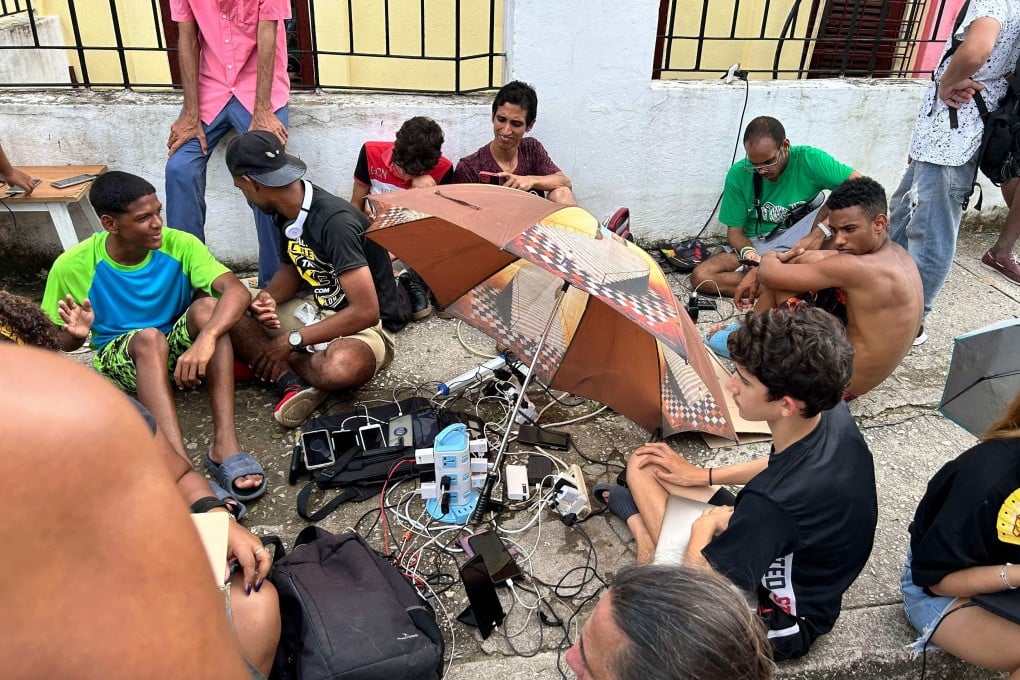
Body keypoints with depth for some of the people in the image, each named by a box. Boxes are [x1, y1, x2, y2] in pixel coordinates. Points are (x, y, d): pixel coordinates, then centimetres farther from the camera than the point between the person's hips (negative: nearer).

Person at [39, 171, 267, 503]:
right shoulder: (73, 266, -15)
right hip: (121, 360, -1)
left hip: (178, 349, 1)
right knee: (149, 337, -36)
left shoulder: (179, 245, -16)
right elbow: (59, 344, -3)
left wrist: (205, 338, -49)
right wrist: (75, 333, -28)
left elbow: (237, 291, -30)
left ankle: (225, 444, -40)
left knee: (207, 306, -31)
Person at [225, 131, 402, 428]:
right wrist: (268, 299, -8)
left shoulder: (335, 222, -26)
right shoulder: (286, 212, 1)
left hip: (366, 326, -8)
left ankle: (286, 366, -10)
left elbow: (366, 312, -27)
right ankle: (294, 379, -18)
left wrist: (292, 341, -21)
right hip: (318, 312, 8)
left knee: (341, 367, -42)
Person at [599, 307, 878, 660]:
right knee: (644, 465, 1)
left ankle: (641, 522, 12)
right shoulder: (831, 413, -18)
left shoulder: (773, 501, -43)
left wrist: (703, 526, -12)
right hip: (782, 548, 7)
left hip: (780, 618, -6)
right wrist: (702, 476, 6)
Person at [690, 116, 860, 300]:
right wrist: (748, 252, -26)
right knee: (700, 276, -24)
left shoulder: (809, 160, -12)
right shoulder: (738, 174, -7)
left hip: (800, 244, -1)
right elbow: (734, 230, -2)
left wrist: (820, 232, -34)